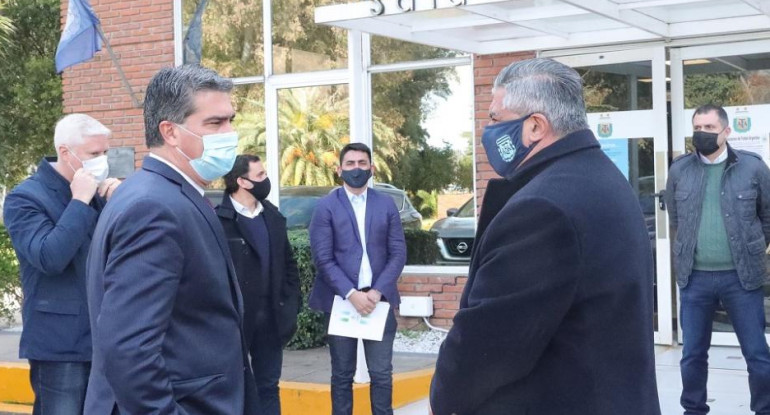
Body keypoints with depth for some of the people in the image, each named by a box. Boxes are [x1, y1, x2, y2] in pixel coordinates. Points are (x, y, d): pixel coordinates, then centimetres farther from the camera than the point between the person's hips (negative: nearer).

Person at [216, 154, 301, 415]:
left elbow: (289, 266, 14)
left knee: (268, 387, 13)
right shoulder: (219, 220, -12)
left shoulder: (273, 216, 10)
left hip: (271, 318, 6)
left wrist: (291, 309, 7)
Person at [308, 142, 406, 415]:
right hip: (341, 300, -1)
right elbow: (323, 258, -6)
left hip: (379, 300, 2)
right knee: (342, 374, 7)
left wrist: (377, 292, -10)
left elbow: (398, 253, 2)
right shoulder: (326, 207, 0)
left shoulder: (386, 204, 7)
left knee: (381, 373, 4)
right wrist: (351, 294, -16)